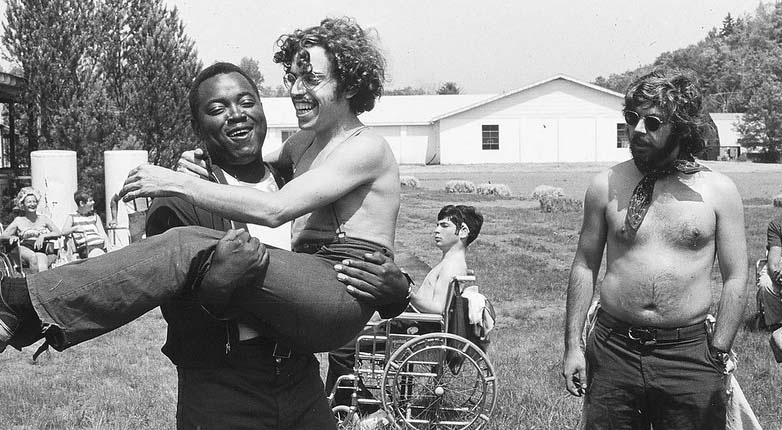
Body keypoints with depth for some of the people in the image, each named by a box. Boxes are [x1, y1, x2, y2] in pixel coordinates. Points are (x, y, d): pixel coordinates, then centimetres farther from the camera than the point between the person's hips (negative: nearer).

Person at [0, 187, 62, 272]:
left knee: (43, 269, -35)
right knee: (33, 257, -38)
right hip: (24, 248, 0)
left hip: (40, 250, 0)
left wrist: (43, 236, -8)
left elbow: (58, 233, 8)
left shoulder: (43, 219, 19)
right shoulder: (19, 221, 18)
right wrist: (12, 237, -10)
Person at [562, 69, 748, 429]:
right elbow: (584, 267, 7)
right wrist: (572, 345, 2)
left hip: (690, 355, -1)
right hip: (613, 351, 1)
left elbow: (735, 278, 1)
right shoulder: (606, 186, 2)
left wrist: (717, 355, -5)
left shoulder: (718, 190, 0)